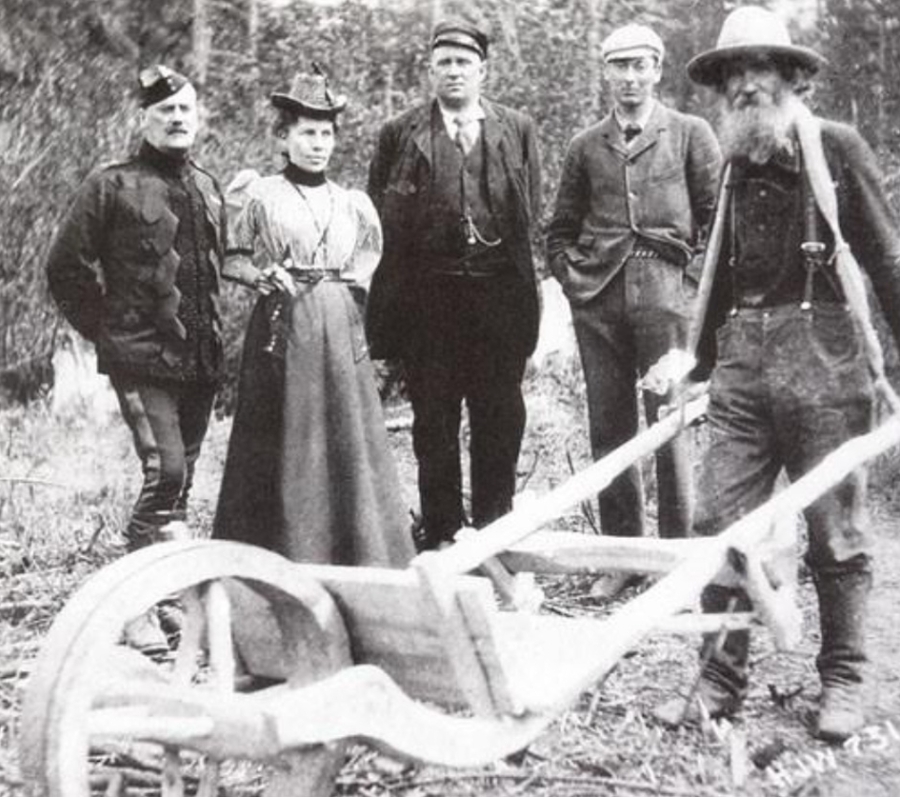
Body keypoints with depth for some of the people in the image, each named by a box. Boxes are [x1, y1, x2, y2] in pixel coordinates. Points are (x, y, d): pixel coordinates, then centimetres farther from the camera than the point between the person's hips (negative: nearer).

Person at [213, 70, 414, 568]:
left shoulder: (354, 204, 12)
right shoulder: (263, 196, 4)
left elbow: (371, 263, 22)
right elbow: (232, 261, 8)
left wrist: (356, 281, 3)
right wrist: (264, 276, -10)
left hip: (340, 334, 3)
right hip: (282, 330, -3)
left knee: (348, 435, 1)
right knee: (285, 444, -1)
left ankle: (361, 557, 9)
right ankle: (281, 560, 7)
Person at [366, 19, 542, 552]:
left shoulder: (518, 129, 12)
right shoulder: (401, 134, 7)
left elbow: (531, 210, 11)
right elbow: (382, 216, 6)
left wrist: (500, 246, 2)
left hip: (501, 291, 1)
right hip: (428, 293, -1)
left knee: (501, 417, 5)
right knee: (433, 420, 4)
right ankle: (442, 535, 13)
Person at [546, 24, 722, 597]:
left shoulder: (690, 135, 8)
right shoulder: (586, 147, 15)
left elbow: (720, 216, 5)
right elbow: (561, 228, 21)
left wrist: (696, 275, -4)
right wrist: (571, 275, 6)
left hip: (667, 289, -3)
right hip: (598, 294, 3)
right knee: (609, 427, 4)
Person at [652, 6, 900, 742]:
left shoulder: (836, 148, -1)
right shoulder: (734, 164, 14)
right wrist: (699, 365, 19)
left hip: (821, 360, -5)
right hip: (742, 363, 5)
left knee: (836, 533, 4)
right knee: (720, 524, 3)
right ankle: (720, 680, 14)